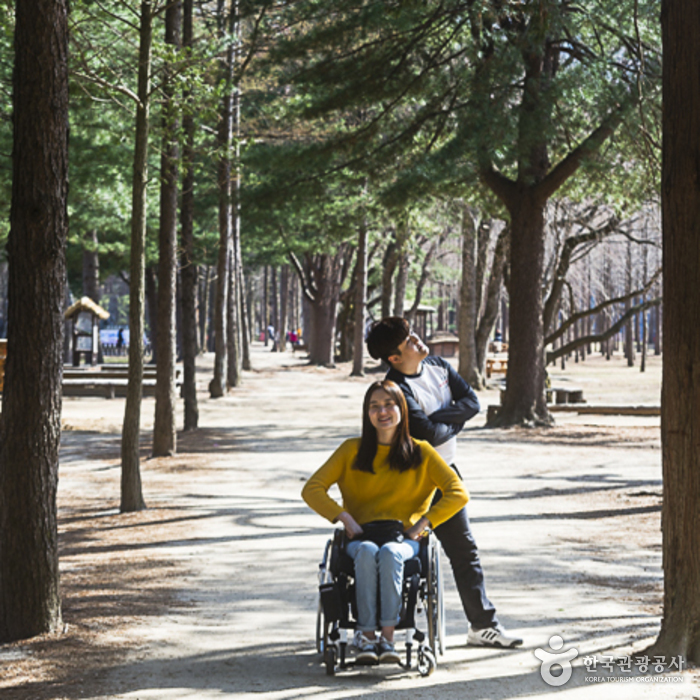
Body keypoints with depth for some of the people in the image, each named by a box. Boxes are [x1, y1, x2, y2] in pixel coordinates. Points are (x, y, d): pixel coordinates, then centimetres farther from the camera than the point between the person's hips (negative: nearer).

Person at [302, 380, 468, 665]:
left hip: (403, 538, -1)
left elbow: (458, 494, 2)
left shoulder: (421, 453, 10)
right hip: (361, 536, 1)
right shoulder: (352, 451, 12)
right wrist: (346, 519, -5)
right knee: (367, 553, -37)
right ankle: (367, 637, -37)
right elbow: (312, 489, 7)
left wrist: (421, 525, -7)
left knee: (390, 553, -37)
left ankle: (388, 636, -40)